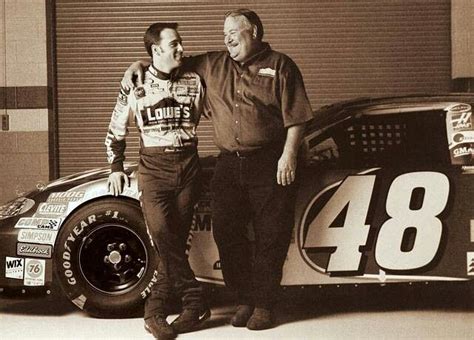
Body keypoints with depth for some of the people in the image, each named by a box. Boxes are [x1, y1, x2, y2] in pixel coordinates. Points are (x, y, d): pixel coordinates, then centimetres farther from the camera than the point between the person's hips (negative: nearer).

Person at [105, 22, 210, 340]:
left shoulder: (194, 81, 6)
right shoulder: (136, 85, 3)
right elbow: (116, 129, 13)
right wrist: (116, 167, 9)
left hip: (188, 167, 2)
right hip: (153, 167, -1)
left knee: (175, 241, -3)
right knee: (162, 234, -19)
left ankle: (155, 312, 4)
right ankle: (195, 301, -10)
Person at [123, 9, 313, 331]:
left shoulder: (280, 66, 1)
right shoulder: (213, 66, 14)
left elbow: (296, 117, -4)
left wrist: (289, 154, -12)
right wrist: (140, 64, 5)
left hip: (270, 165, -4)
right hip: (229, 164, 5)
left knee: (271, 237, 0)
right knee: (227, 233, 5)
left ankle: (264, 304, 10)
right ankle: (245, 298, 19)